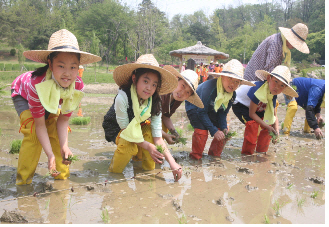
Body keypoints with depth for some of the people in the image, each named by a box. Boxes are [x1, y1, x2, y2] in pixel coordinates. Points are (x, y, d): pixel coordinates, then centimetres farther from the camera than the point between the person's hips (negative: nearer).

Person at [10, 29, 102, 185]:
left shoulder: (78, 86, -32)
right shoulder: (37, 84, -44)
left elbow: (63, 120, -23)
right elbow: (40, 125, -36)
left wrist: (64, 146, -34)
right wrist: (50, 155, -41)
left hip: (52, 100, 4)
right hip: (22, 94, -4)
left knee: (58, 131, -12)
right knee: (33, 132, -22)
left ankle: (61, 175, 3)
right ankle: (23, 180, -7)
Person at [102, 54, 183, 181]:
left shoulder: (155, 103, -20)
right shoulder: (122, 97, -33)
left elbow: (157, 138, -22)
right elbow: (125, 127, -25)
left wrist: (172, 162, -33)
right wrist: (148, 146, -33)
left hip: (138, 128, 4)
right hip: (116, 129, -4)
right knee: (129, 146, -34)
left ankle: (138, 155, 8)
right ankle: (114, 168, -4)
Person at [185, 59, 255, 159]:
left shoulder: (232, 95, -16)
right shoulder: (209, 87, -39)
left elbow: (222, 114, -6)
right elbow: (202, 112, -33)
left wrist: (224, 128, -25)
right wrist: (214, 131, -34)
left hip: (212, 111, 7)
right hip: (194, 108, -7)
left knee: (224, 132, -5)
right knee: (202, 130, -28)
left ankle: (214, 154, 16)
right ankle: (196, 156, -7)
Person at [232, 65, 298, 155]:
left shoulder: (273, 95, -14)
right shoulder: (259, 90, -39)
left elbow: (274, 116, -4)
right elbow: (251, 114, -32)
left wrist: (276, 131, -20)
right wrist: (267, 127, -30)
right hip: (239, 103, -8)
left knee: (269, 123, -4)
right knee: (253, 123, -29)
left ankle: (261, 151, 11)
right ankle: (247, 153, -15)